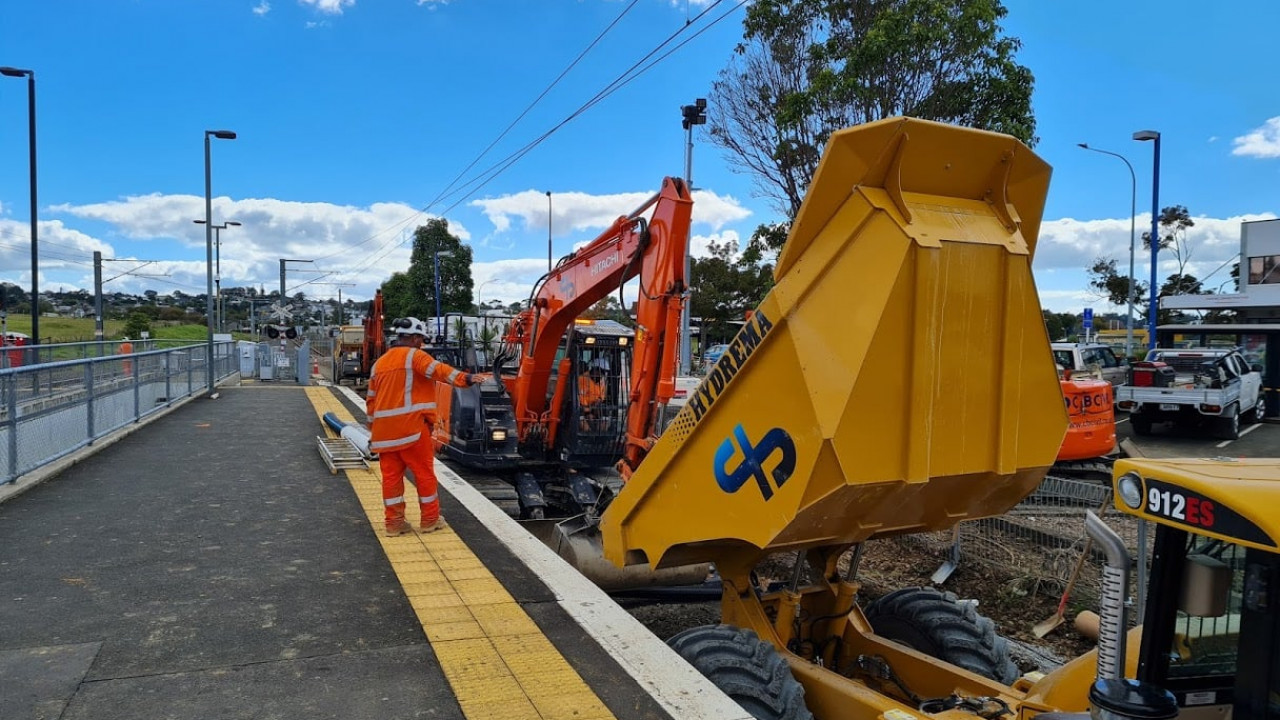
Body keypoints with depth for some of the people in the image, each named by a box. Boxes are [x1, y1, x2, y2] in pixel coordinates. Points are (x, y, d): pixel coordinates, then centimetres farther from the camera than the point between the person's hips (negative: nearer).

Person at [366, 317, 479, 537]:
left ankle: (394, 522, 12)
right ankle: (430, 519, 12)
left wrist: (373, 430, 28)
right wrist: (464, 379, -33)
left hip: (384, 429, 7)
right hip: (410, 426, -7)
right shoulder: (414, 355, -3)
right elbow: (438, 370, -22)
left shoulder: (380, 363, 19)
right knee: (424, 472, 5)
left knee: (391, 474, 9)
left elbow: (371, 400, 22)